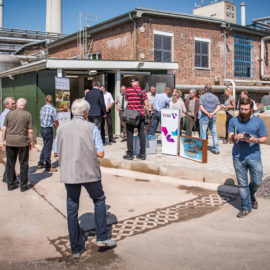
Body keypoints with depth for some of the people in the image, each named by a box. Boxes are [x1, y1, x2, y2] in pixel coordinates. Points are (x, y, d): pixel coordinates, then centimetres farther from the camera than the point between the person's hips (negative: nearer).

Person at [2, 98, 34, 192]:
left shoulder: (9, 114, 0)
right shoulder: (27, 114, -6)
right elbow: (30, 131, -7)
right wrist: (31, 142, 4)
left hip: (10, 142, 2)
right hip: (23, 142, -2)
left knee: (10, 164, 13)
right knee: (23, 164, 8)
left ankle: (11, 184, 20)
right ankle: (23, 186, 12)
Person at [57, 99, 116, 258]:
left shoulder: (62, 128, 3)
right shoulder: (92, 128, -7)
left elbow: (60, 153, 9)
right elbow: (100, 153, -10)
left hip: (69, 173, 3)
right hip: (89, 173, -2)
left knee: (72, 209, 12)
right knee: (99, 200, 20)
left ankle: (76, 248, 20)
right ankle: (102, 238, 19)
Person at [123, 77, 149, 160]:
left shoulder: (128, 90, -6)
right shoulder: (143, 91, 2)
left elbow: (126, 98, 14)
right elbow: (146, 105, 2)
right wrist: (148, 114, 14)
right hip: (141, 115, 3)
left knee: (130, 133, 3)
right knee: (141, 133, 6)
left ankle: (130, 154, 4)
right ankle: (142, 154, 9)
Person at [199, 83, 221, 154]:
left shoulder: (202, 96, -3)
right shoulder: (215, 97, 8)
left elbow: (201, 107, -13)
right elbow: (218, 107, -2)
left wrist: (207, 113, -12)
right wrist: (213, 113, -10)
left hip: (204, 116, -3)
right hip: (213, 117, 4)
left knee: (203, 133, 3)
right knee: (214, 133, 9)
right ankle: (216, 149, 11)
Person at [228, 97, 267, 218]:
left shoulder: (259, 121, 1)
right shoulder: (233, 121, 4)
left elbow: (264, 139, 4)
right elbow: (230, 137, 6)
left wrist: (255, 140, -18)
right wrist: (235, 137, -18)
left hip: (254, 156, 0)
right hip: (238, 157, 1)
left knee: (257, 182, 5)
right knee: (242, 184, 6)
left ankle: (251, 195, 40)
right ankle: (246, 207, 21)